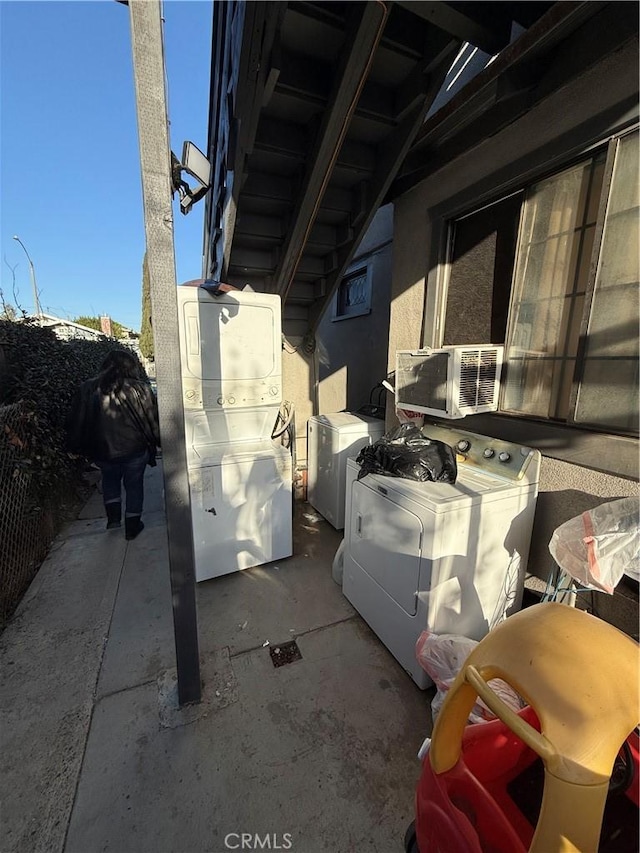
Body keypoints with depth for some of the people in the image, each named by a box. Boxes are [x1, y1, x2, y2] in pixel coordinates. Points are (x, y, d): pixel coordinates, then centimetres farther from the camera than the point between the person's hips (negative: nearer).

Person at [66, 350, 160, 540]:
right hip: (134, 450, -2)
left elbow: (75, 423, 3)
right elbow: (154, 421, -8)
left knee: (109, 478, 30)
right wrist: (158, 442, 6)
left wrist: (80, 449, 15)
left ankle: (113, 517, 31)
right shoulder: (141, 389, -12)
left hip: (102, 451, 3)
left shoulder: (87, 389, -4)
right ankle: (132, 526, 26)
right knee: (134, 484, 16)